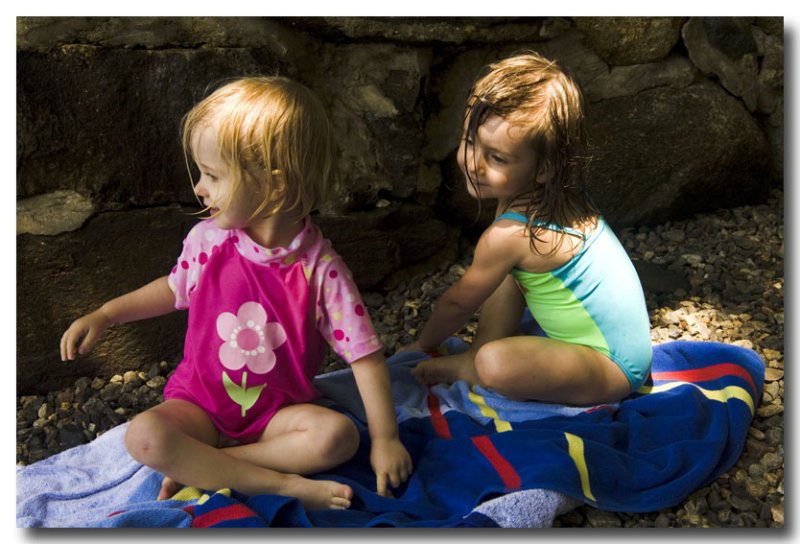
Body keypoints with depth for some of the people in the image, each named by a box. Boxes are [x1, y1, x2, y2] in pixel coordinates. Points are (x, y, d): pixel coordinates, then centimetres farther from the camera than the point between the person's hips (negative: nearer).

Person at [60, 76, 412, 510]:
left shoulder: (321, 269, -19)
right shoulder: (207, 240, -9)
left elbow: (366, 357, -14)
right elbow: (175, 288, 15)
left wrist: (385, 439, -13)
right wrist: (103, 315, 9)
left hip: (278, 411, -1)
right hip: (200, 402, 2)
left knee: (338, 434, -28)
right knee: (144, 436, -27)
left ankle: (199, 466, -19)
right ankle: (285, 484, -22)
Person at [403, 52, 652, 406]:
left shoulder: (508, 235, -29)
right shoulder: (555, 194, -3)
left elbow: (460, 301, -10)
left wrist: (424, 343, 8)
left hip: (614, 368, -10)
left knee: (494, 365, -32)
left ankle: (464, 368, 0)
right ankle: (480, 353, 9)